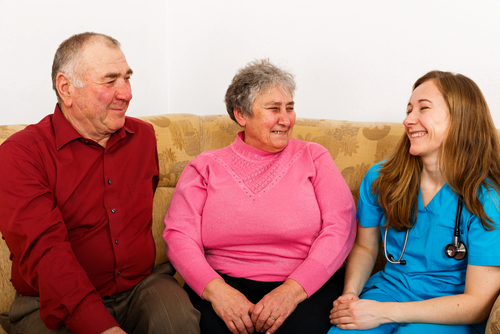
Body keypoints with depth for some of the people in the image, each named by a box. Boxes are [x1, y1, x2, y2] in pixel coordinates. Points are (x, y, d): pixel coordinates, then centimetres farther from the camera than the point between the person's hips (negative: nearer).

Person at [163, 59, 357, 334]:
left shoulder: (313, 158, 11)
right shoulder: (205, 167, 12)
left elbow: (340, 227, -1)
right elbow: (179, 234, 1)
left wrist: (294, 289, -16)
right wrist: (215, 289, -18)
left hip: (307, 284, 0)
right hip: (225, 282, 0)